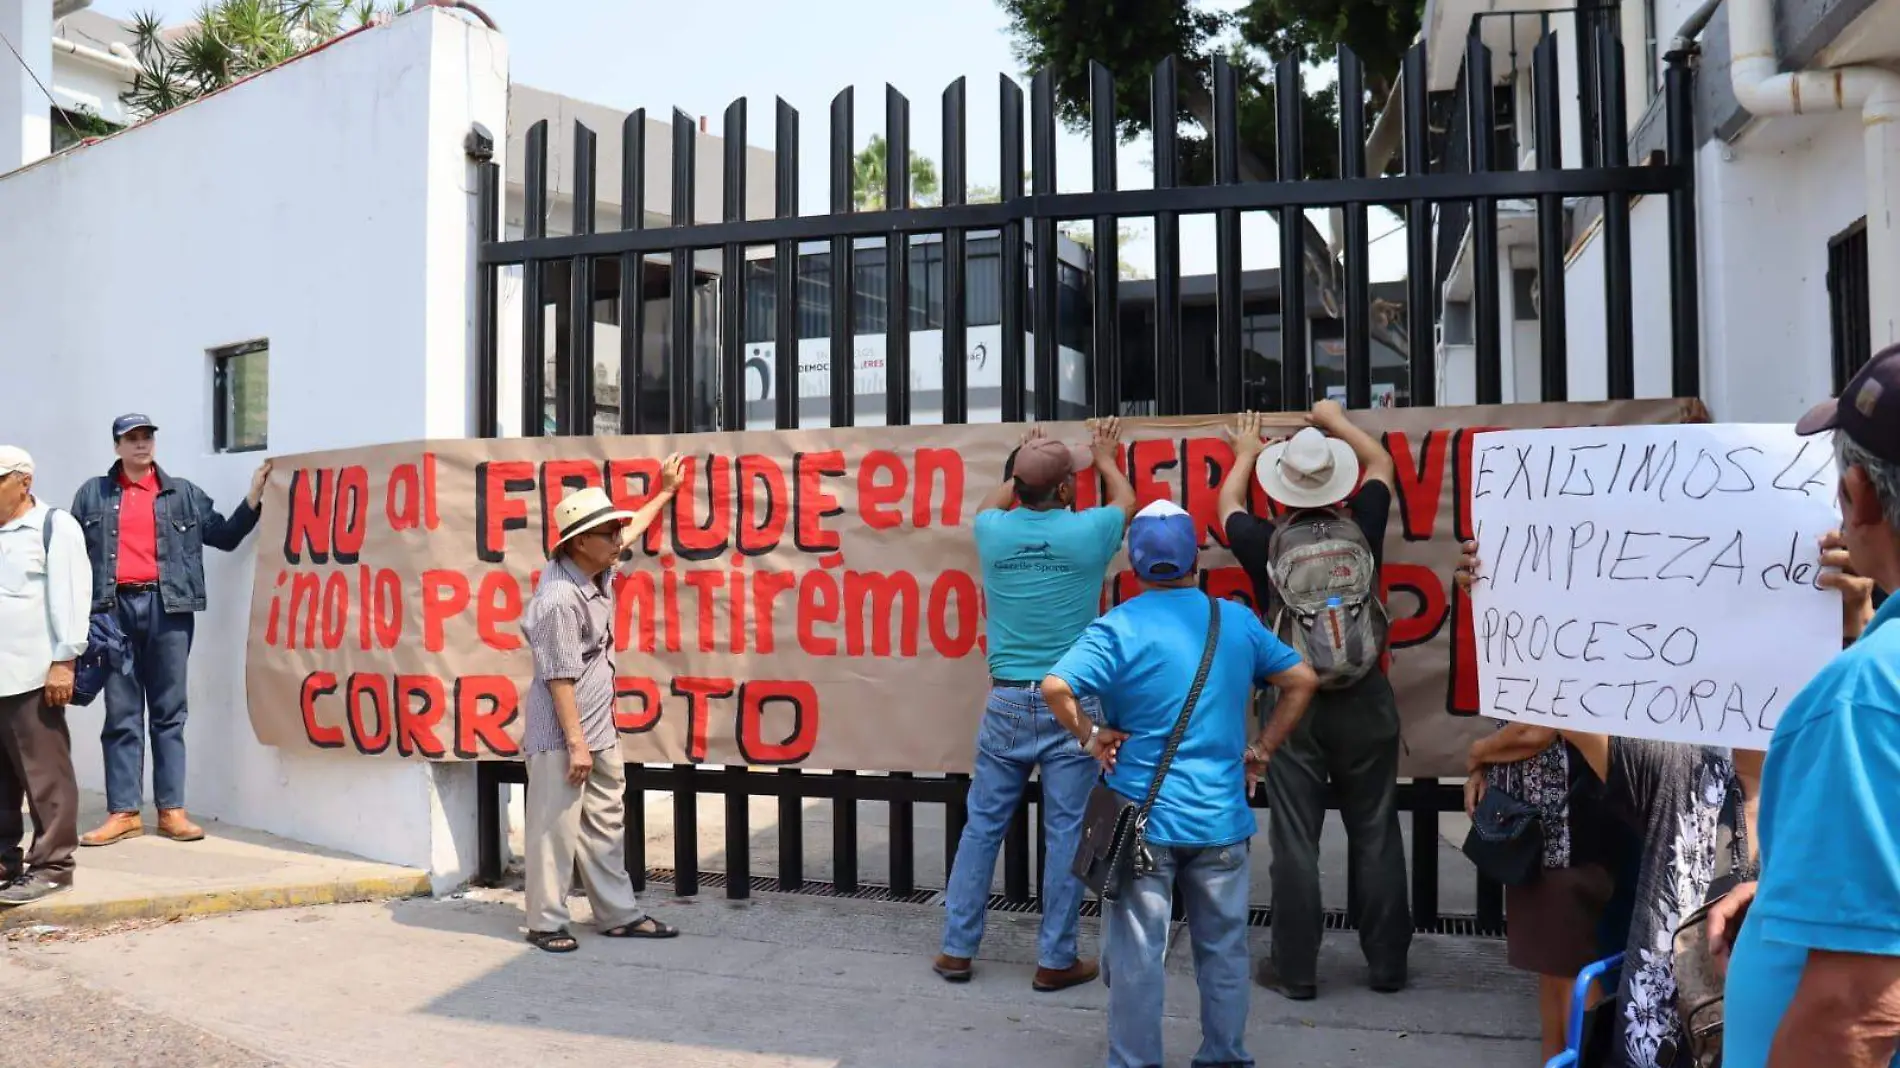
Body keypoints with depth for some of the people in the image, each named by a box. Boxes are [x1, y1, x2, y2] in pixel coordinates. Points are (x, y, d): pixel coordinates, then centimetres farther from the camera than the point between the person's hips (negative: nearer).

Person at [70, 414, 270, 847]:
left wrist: (255, 495, 0)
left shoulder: (183, 494, 12)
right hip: (115, 609, 0)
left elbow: (225, 536, 10)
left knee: (169, 712, 3)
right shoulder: (93, 495, 12)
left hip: (168, 608, 0)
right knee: (121, 714, 3)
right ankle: (123, 812, 7)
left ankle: (172, 809, 6)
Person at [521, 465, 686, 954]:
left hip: (600, 730, 9)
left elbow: (632, 531, 24)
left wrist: (666, 492, 33)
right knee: (556, 829, 0)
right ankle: (547, 923, 13)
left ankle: (619, 915, 23)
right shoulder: (560, 598, -23)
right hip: (560, 734, -9)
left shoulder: (597, 568, 2)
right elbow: (560, 678, -22)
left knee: (606, 824, 14)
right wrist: (575, 743, -20)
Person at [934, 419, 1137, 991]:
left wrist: (1024, 464, 41)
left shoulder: (992, 532, -1)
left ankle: (957, 948, 20)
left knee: (983, 824, 11)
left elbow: (993, 503, 26)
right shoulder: (1086, 532, -8)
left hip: (1007, 701, 3)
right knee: (1066, 833, 5)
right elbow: (1128, 502, 17)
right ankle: (1055, 960, 14)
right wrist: (1104, 459, 34)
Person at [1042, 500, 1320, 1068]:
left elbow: (1055, 687, -23)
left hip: (1143, 818, -3)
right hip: (1221, 817, 4)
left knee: (1138, 954, 6)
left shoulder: (1118, 628, -11)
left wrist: (1090, 734, -9)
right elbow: (1303, 681, 9)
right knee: (1223, 948, 17)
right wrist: (1263, 750, 10)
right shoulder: (1239, 622, 3)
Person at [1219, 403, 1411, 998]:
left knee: (1295, 843, 4)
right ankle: (1387, 964, 20)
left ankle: (1294, 971, 12)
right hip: (1364, 701, 1)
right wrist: (1336, 422, 31)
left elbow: (1229, 504, 17)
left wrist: (1246, 453, 34)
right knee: (1376, 838, 10)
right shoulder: (1363, 531, -3)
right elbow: (1380, 464, 18)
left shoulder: (1265, 544, -6)